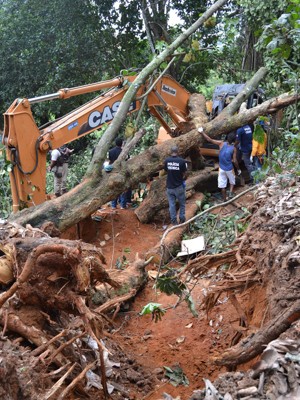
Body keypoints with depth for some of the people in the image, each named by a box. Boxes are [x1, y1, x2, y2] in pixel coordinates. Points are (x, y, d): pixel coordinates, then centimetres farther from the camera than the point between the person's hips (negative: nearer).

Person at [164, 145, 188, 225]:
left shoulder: (167, 160, -6)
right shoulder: (181, 161, -14)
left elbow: (166, 171, 6)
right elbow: (184, 174, -8)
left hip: (170, 186, 2)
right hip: (179, 186, -2)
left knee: (171, 204, 11)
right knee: (182, 204, 16)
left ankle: (174, 220, 15)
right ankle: (182, 219, 18)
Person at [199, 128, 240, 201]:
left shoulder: (221, 143, -14)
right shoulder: (234, 148, -16)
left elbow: (209, 139, -14)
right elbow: (234, 161, -14)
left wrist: (201, 132, -6)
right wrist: (238, 169, 1)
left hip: (221, 168, 2)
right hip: (229, 169, -2)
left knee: (222, 184, 13)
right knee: (232, 181, 26)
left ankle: (225, 199, 22)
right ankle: (231, 192, 8)